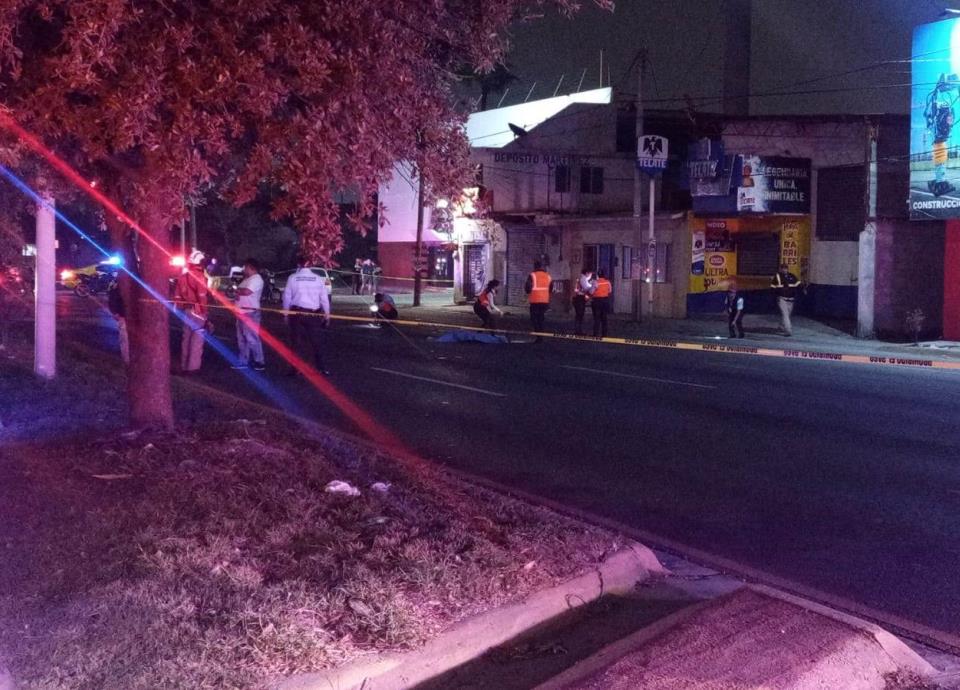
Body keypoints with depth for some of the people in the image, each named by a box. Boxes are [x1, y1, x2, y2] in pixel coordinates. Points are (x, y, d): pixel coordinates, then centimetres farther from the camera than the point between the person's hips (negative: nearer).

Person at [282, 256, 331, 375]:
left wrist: (286, 313, 11)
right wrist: (327, 314, 11)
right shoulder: (318, 279, -2)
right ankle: (321, 367, 6)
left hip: (296, 313, 0)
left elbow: (287, 297, 0)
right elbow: (324, 298, 2)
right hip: (314, 314, 1)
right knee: (315, 341, 7)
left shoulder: (292, 278, -3)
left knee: (297, 341, 6)